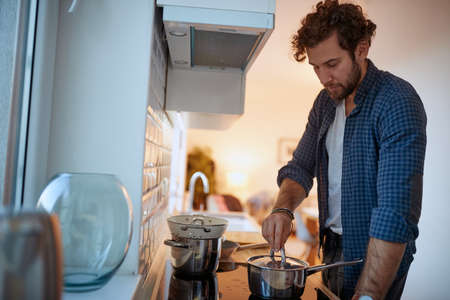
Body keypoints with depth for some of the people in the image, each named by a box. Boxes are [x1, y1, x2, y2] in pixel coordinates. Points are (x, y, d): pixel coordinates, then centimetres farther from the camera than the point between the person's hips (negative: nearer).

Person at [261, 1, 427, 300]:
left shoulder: (398, 103, -24)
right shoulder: (326, 101, -1)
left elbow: (396, 213, -31)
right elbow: (301, 167, 0)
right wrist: (283, 209, -20)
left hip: (375, 253, -6)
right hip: (332, 245, 7)